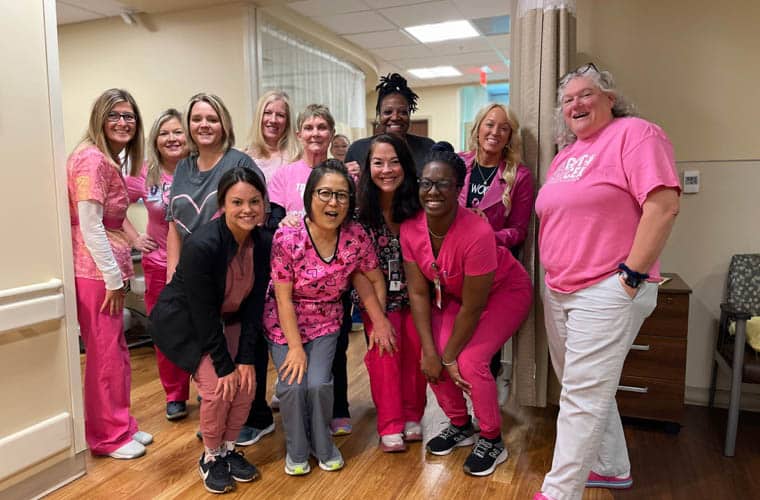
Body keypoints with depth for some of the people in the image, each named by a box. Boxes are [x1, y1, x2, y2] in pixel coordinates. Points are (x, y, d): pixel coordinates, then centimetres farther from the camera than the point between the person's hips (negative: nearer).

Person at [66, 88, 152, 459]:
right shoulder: (91, 158, -14)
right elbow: (89, 226, -19)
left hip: (109, 270, 10)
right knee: (105, 354, 1)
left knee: (115, 352, 16)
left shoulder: (109, 160, 16)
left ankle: (121, 425, 29)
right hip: (95, 273, -10)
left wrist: (119, 273, 14)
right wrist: (114, 278, -17)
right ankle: (108, 436, 17)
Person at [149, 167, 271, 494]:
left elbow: (254, 304, -10)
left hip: (227, 319, 5)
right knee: (217, 387, -14)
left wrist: (246, 358, -12)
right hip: (183, 321, -5)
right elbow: (203, 313, -27)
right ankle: (210, 458, 13)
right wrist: (224, 366, -20)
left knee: (246, 385, -4)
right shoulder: (201, 245, -32)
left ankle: (228, 449, 22)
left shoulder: (265, 243, -16)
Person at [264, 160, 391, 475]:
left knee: (319, 384, -15)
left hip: (326, 323, 1)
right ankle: (296, 450, 16)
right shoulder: (287, 238, -22)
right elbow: (284, 298, -17)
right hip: (285, 324, -1)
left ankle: (322, 445, 17)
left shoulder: (356, 237, -15)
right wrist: (295, 347, -17)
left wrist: (379, 321, -6)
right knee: (292, 385, -15)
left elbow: (375, 279, 1)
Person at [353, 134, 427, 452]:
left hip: (412, 291, 1)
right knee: (384, 350, -11)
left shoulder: (417, 206, -11)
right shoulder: (360, 207, -14)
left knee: (415, 348, -6)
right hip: (378, 294, -1)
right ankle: (390, 426, 3)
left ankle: (412, 417, 15)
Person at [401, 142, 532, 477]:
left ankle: (492, 440, 7)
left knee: (469, 362, -20)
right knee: (431, 359, -9)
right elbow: (418, 292, -12)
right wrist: (430, 352, -15)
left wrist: (448, 357, -16)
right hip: (452, 294, 5)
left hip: (504, 292, -5)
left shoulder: (476, 233, -36)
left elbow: (472, 307, -26)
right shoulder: (410, 228, -20)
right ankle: (460, 426, 20)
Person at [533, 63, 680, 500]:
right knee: (588, 388, 18)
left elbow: (663, 206, -18)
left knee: (583, 395, -4)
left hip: (608, 292, -8)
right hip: (559, 291, 9)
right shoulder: (565, 155, 17)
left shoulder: (635, 134, -8)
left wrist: (631, 275, -19)